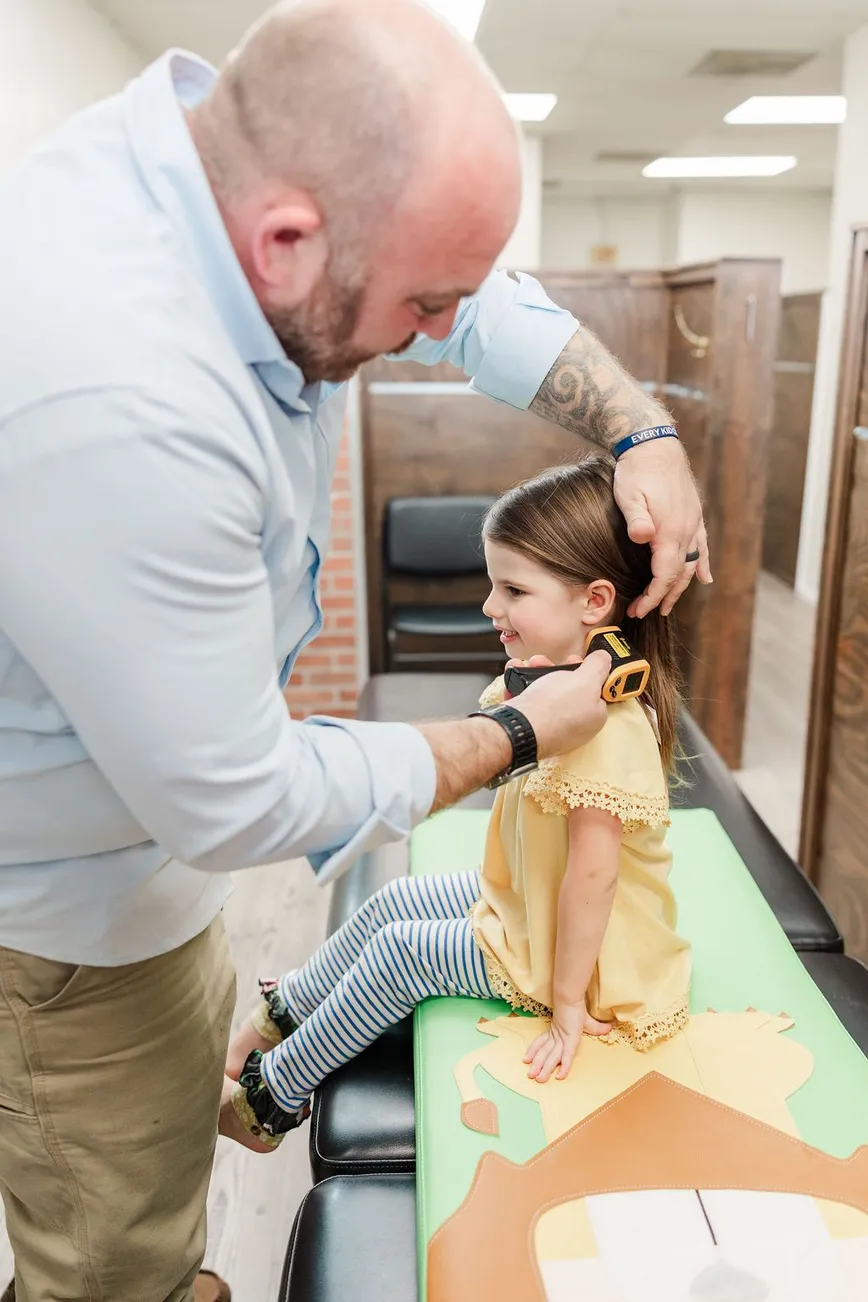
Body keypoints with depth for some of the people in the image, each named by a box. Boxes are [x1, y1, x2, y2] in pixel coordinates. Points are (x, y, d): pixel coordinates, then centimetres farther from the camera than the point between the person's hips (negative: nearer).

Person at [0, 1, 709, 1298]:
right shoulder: (112, 403, -42)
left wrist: (643, 434, -6)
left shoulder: (245, 148, -14)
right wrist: (517, 737, -18)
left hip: (150, 809, 9)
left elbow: (493, 306, 4)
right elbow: (239, 805, -30)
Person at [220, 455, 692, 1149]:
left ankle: (274, 1096, 17)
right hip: (525, 902, 9)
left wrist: (568, 1001, -24)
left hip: (582, 953, -9)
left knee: (400, 950, -4)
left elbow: (593, 874, -32)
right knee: (395, 899, 13)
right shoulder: (554, 683, -4)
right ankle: (278, 1018, 34)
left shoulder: (602, 726, -35)